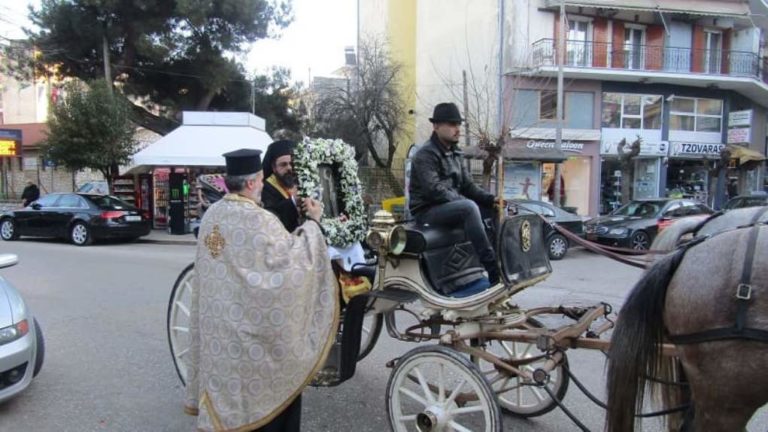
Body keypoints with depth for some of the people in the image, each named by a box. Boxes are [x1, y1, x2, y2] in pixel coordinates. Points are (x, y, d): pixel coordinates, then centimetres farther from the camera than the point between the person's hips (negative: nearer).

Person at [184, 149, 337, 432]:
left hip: (217, 322, 7)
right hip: (251, 325, -7)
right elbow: (294, 258, -19)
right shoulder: (259, 220, -22)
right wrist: (312, 222, -8)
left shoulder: (211, 214, 2)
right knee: (262, 384, 10)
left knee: (225, 378, 20)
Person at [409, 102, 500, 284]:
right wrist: (464, 201, -22)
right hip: (427, 211, -9)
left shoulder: (454, 154, 17)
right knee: (469, 208, -32)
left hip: (450, 207, 9)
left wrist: (490, 199, -2)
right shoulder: (426, 154, -11)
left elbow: (467, 185, 13)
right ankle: (492, 267, -34)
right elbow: (434, 190, -22)